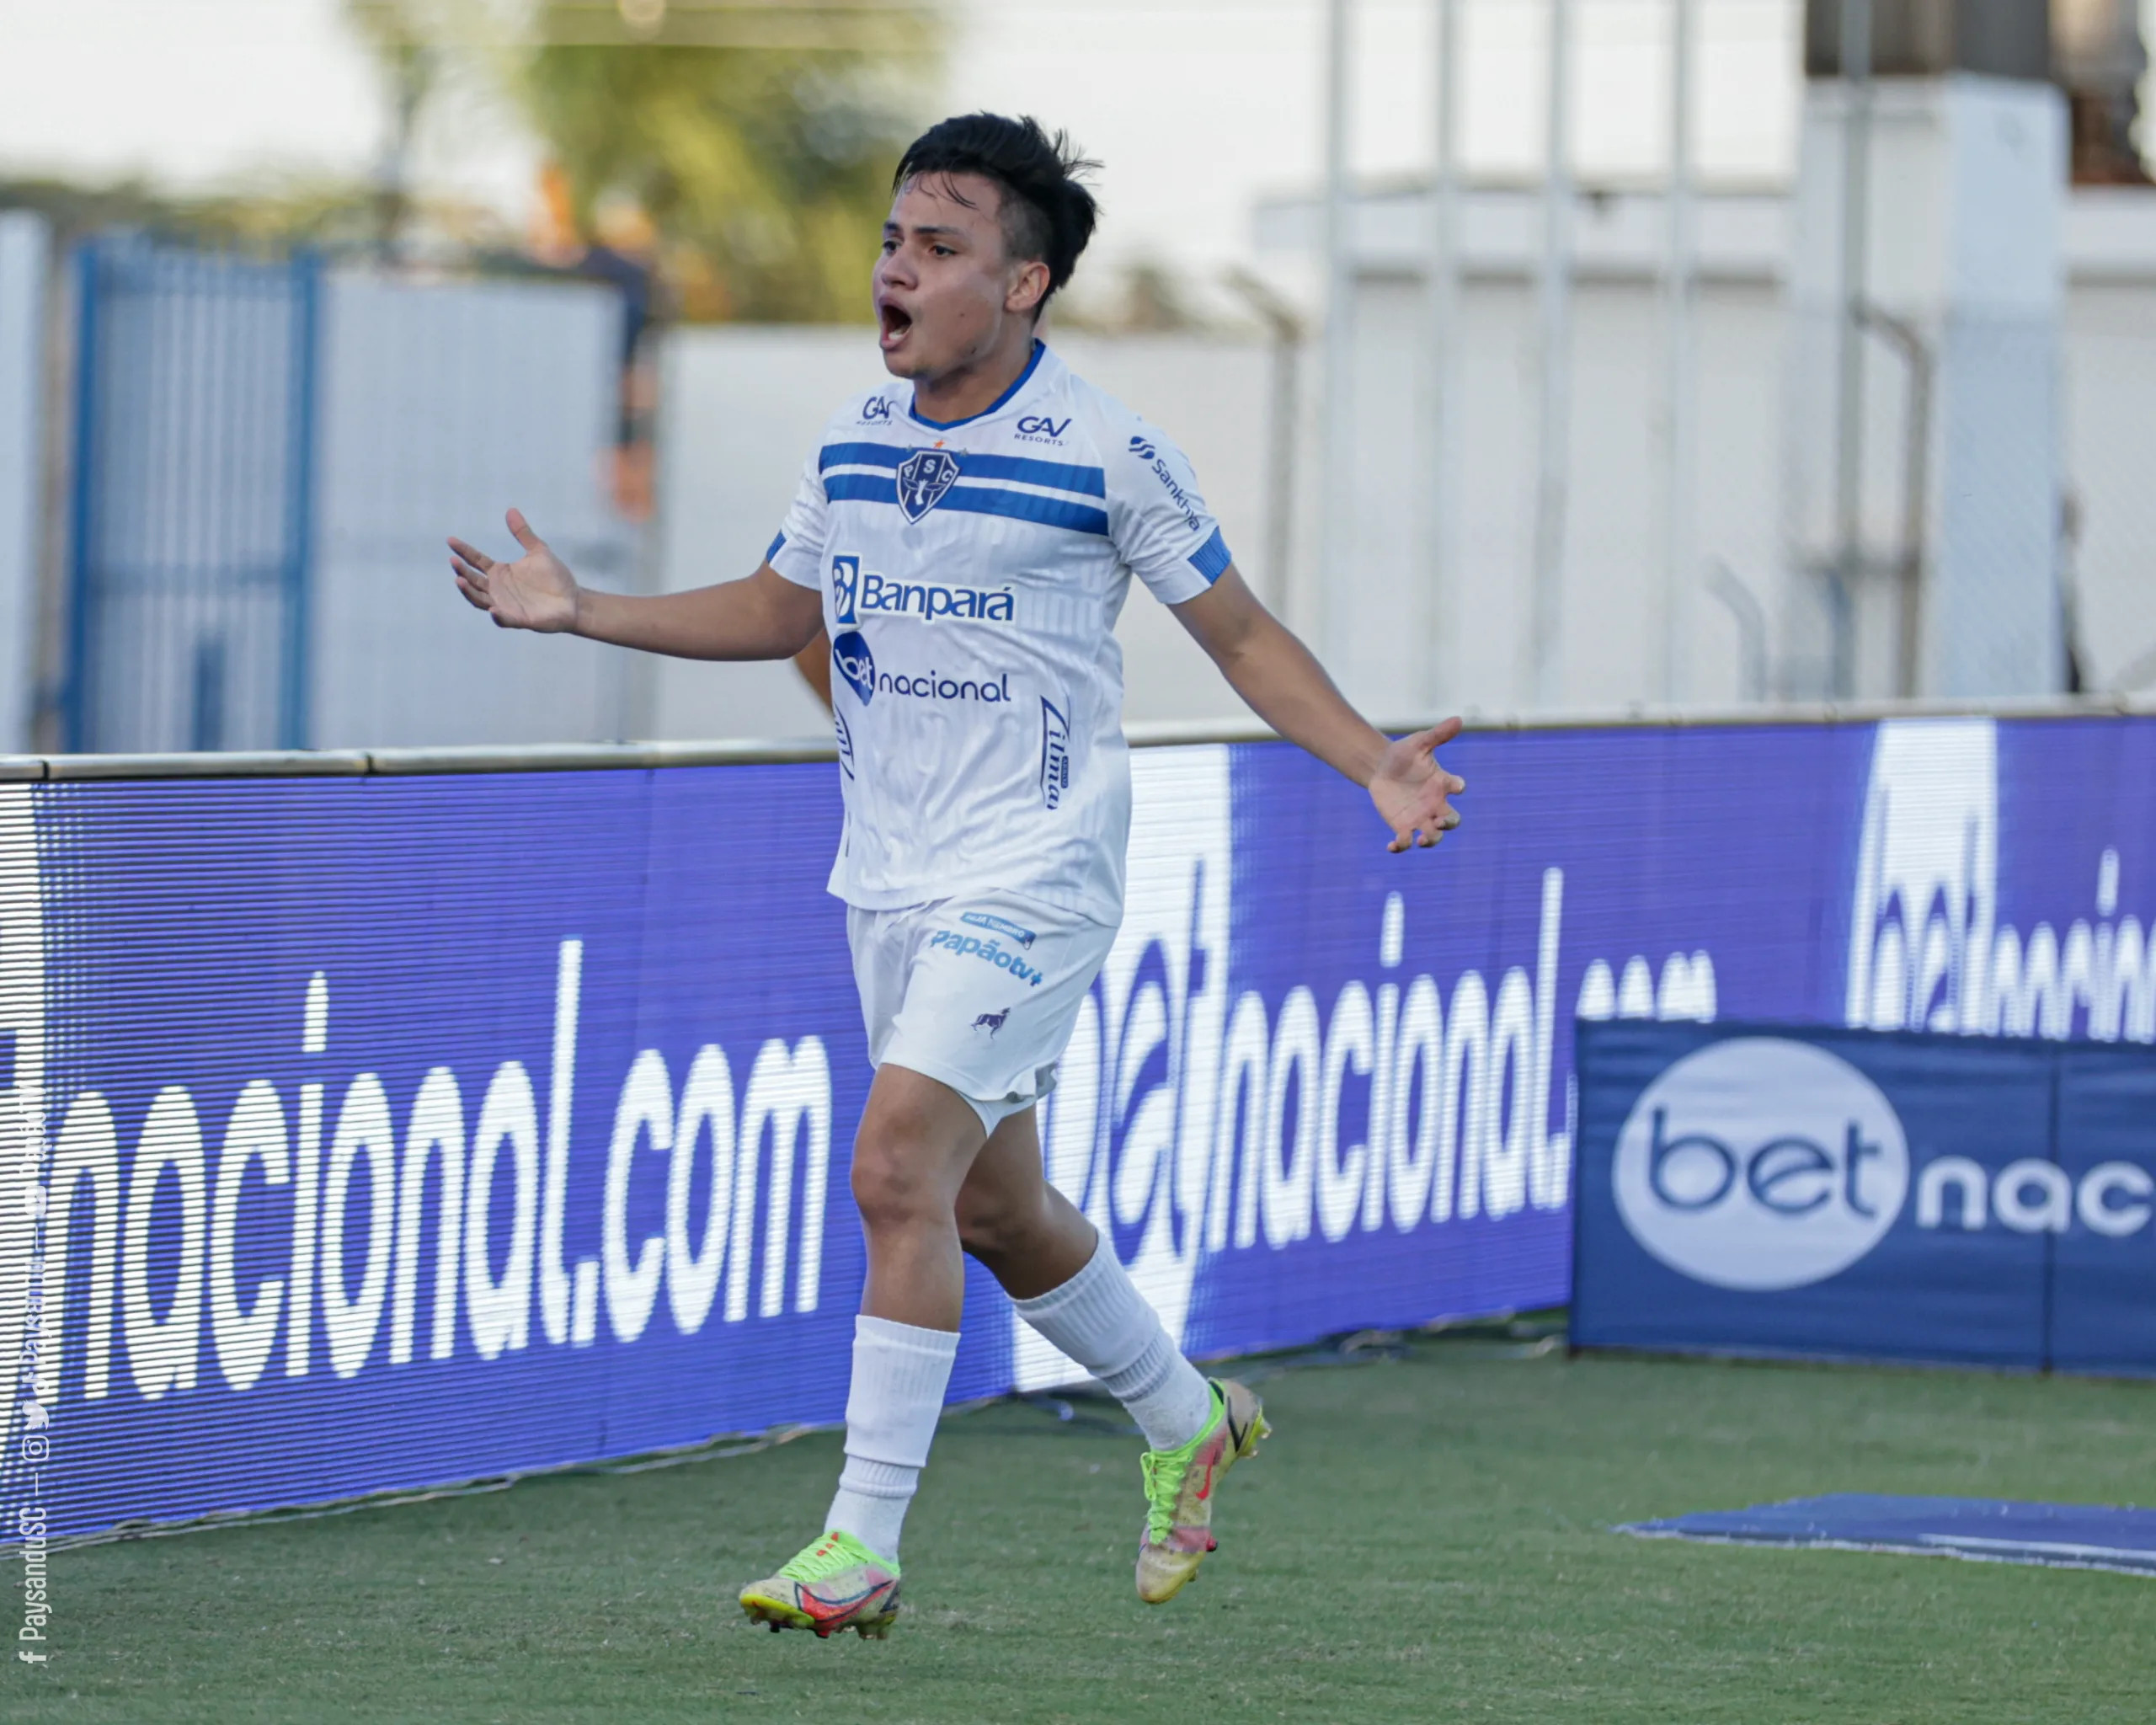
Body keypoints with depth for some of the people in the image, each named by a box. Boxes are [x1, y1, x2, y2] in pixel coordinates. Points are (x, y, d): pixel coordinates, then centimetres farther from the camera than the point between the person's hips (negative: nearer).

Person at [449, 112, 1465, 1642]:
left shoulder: (1107, 455, -11)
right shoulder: (852, 441, 5)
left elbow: (1240, 630, -3)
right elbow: (781, 610, 21)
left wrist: (1374, 761, -15)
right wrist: (584, 612, 12)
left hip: (1034, 872, -7)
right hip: (890, 878, 7)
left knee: (897, 1169, -19)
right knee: (990, 1203, 15)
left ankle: (861, 1547, -14)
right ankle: (1188, 1425, 39)